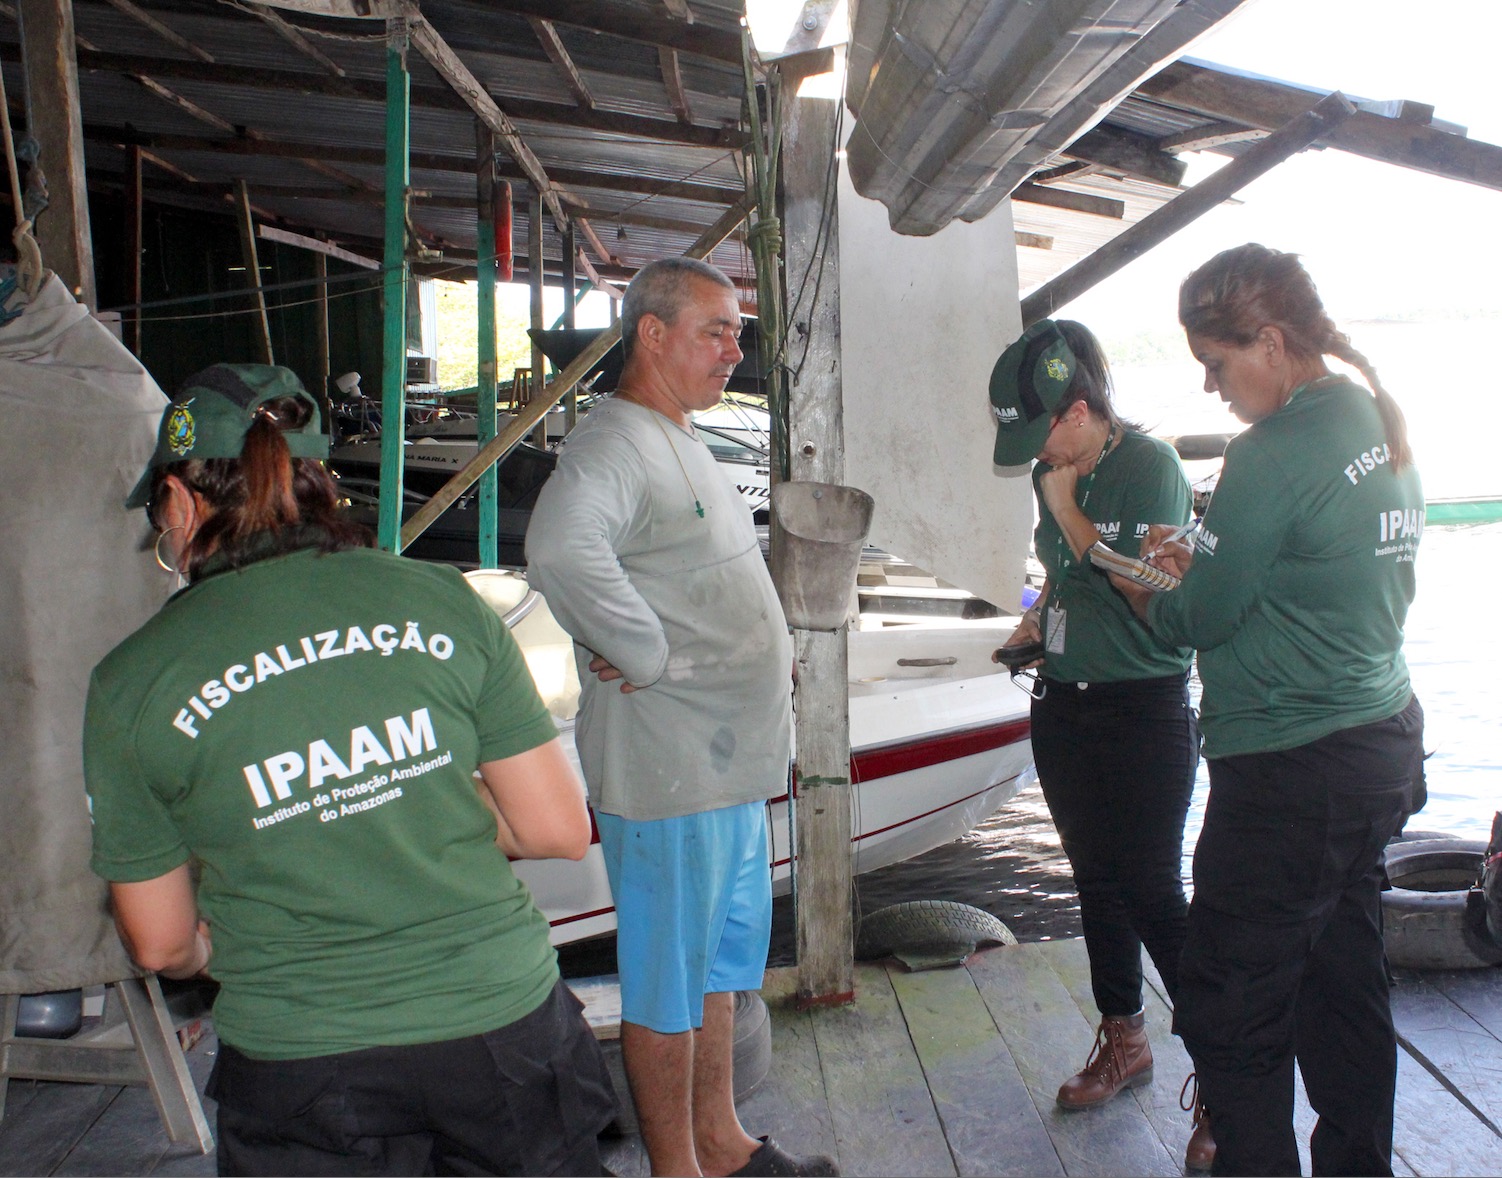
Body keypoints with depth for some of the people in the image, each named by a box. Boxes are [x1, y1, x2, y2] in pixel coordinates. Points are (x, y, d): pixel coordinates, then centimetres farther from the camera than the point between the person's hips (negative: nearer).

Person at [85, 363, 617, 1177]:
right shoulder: (442, 601, -6)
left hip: (305, 1079, -1)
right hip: (504, 1029, 2)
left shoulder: (132, 683, -8)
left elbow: (162, 945, 2)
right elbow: (559, 831, -3)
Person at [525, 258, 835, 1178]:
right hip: (668, 767, -10)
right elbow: (562, 549, -38)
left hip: (735, 760, 10)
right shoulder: (614, 441, -17)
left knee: (722, 961, 20)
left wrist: (768, 650, 18)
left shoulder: (685, 445, 16)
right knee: (667, 979, 5)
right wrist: (653, 656, -28)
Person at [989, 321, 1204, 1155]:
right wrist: (1036, 620, 8)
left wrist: (1066, 509, -15)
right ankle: (1124, 1042, 32)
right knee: (1096, 880, 16)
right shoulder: (1053, 472, 7)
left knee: (1152, 892, -4)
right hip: (1063, 706, 7)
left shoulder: (1149, 466, -14)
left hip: (1143, 711, -7)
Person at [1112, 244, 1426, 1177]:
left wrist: (1136, 582, 7)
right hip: (1384, 744, 10)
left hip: (1291, 774, -10)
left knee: (1231, 1010, 0)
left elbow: (1195, 621, -13)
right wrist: (1202, 561, 13)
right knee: (1347, 979, 19)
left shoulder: (1272, 455, -19)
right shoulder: (1381, 428, 10)